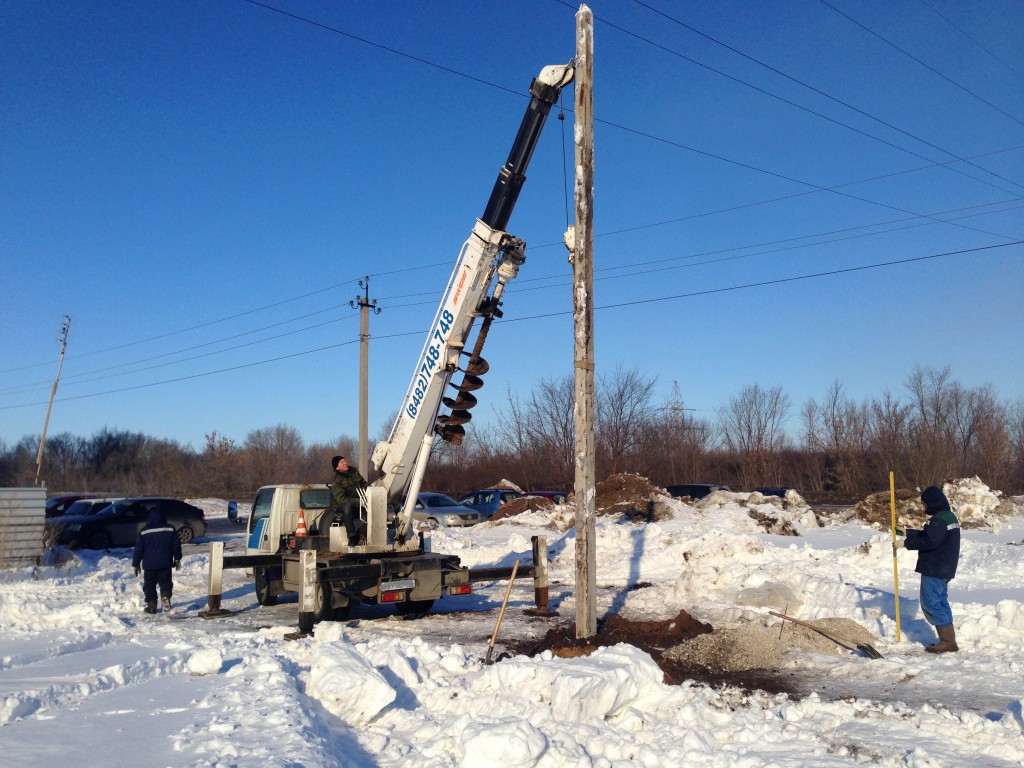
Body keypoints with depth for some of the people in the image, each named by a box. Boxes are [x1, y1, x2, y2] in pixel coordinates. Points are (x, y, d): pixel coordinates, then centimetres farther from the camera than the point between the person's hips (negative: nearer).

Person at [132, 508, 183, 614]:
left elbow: (138, 549, 1)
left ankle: (151, 605, 5)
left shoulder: (144, 531, -1)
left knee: (149, 584, 10)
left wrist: (136, 564, 9)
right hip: (165, 563, 1)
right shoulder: (170, 529, 1)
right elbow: (176, 545, 3)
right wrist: (177, 559, 14)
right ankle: (166, 596, -21)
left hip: (149, 565, -1)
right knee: (165, 582, 7)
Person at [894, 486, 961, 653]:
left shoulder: (939, 519, -19)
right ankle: (948, 640, 16)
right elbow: (929, 535, 20)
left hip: (934, 570, -10)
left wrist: (905, 543, -18)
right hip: (944, 569, 10)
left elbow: (929, 541, -25)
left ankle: (947, 640, -6)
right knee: (940, 602, 14)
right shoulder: (949, 516, 15)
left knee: (930, 603, -6)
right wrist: (907, 532, 20)